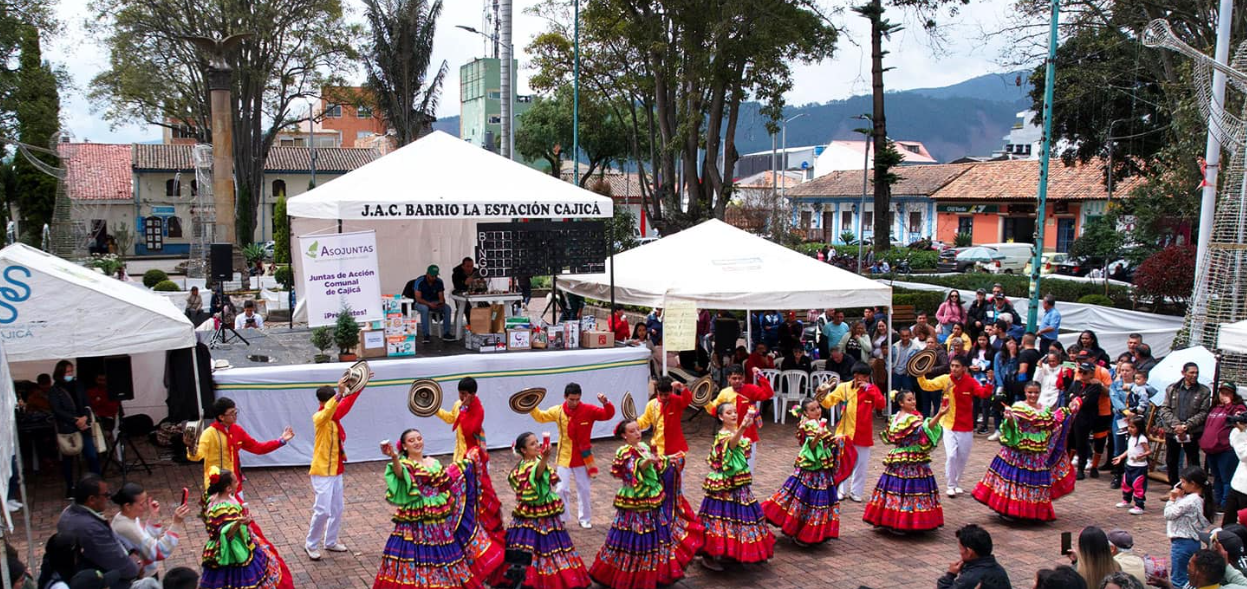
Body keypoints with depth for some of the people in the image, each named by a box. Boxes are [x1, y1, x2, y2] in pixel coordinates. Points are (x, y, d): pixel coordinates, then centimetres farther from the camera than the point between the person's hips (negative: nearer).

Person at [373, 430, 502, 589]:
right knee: (418, 556, -6)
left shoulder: (433, 462, 10)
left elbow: (448, 480, 25)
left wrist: (468, 462, 30)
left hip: (441, 521, 6)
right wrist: (394, 457, -56)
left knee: (443, 556, 15)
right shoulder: (405, 464, -10)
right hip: (417, 524, -6)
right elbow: (400, 473, -35)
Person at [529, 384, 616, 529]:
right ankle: (561, 518, 17)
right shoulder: (557, 411, -5)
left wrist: (606, 403, -30)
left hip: (583, 457, 0)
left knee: (584, 490, 11)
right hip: (565, 457, 0)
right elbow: (540, 416, 9)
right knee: (562, 489, 0)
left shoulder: (588, 410, -11)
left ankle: (585, 519, 26)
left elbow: (608, 414, -12)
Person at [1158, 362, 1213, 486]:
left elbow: (1203, 413, -5)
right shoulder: (1171, 389, 6)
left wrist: (1186, 426, -15)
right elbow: (1164, 409, 0)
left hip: (1192, 433, -2)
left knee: (1193, 463, 2)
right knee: (1171, 462, 11)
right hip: (1172, 431, 2)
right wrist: (1176, 425, -14)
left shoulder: (1204, 391, 2)